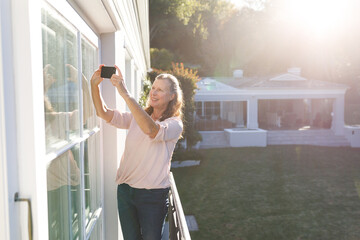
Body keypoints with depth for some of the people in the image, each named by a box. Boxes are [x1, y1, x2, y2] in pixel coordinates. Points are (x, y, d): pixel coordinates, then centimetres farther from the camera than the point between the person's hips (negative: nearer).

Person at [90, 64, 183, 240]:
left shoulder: (174, 124, -8)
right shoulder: (137, 117, 10)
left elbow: (151, 130, -30)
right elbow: (104, 114, 1)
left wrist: (125, 94, -34)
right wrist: (94, 85, -14)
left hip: (153, 194, -5)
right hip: (125, 189, 5)